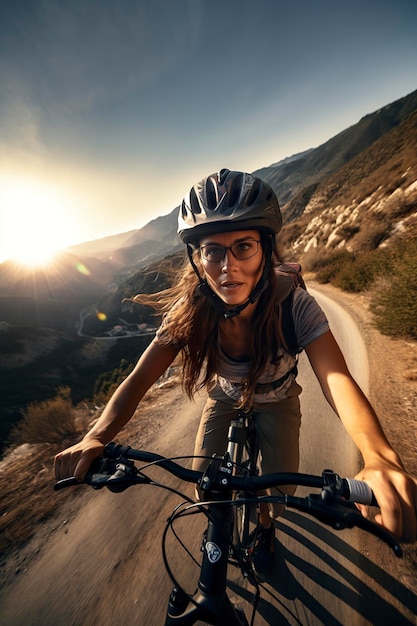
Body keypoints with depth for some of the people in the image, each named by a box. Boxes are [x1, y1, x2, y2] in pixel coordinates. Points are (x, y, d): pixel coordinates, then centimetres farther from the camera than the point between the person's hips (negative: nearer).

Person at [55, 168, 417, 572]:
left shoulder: (294, 307, -34)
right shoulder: (190, 312, -30)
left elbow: (337, 377, -44)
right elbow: (139, 379, -31)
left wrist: (378, 458, -63)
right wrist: (96, 438, -47)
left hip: (276, 402, 0)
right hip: (224, 400, 1)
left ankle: (265, 528, 40)